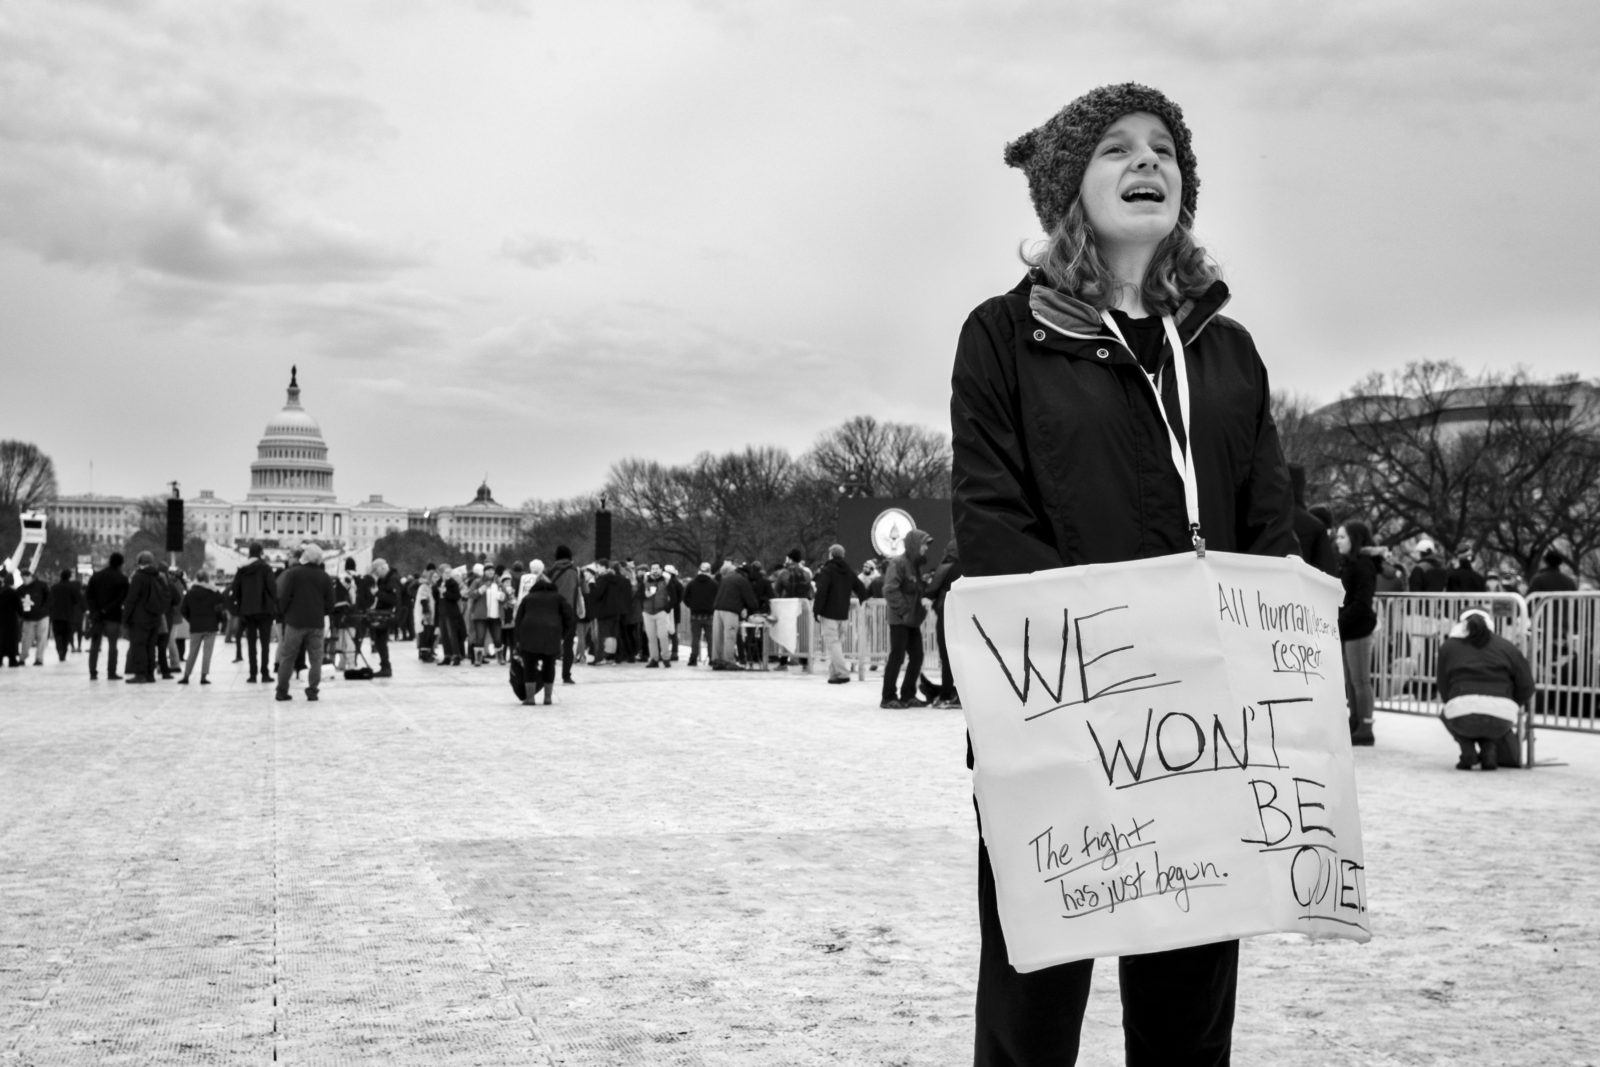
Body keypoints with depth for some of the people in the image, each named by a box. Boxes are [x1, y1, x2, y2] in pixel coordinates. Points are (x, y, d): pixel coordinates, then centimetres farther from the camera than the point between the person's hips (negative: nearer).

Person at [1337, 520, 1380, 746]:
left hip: (1358, 628, -8)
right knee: (1349, 680, 12)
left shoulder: (1363, 564, -11)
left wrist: (1340, 624, -20)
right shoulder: (1345, 562, 15)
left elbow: (1361, 603, -18)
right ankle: (1355, 723, 18)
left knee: (1360, 680, -4)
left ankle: (1365, 727, 1)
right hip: (1344, 629, 8)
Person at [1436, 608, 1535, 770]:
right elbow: (1526, 687, 13)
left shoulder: (1448, 647, 16)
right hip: (1500, 722, 2)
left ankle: (1467, 751, 10)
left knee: (1446, 714, 36)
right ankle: (1488, 749, 9)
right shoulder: (1506, 647, 17)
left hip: (1463, 720, -2)